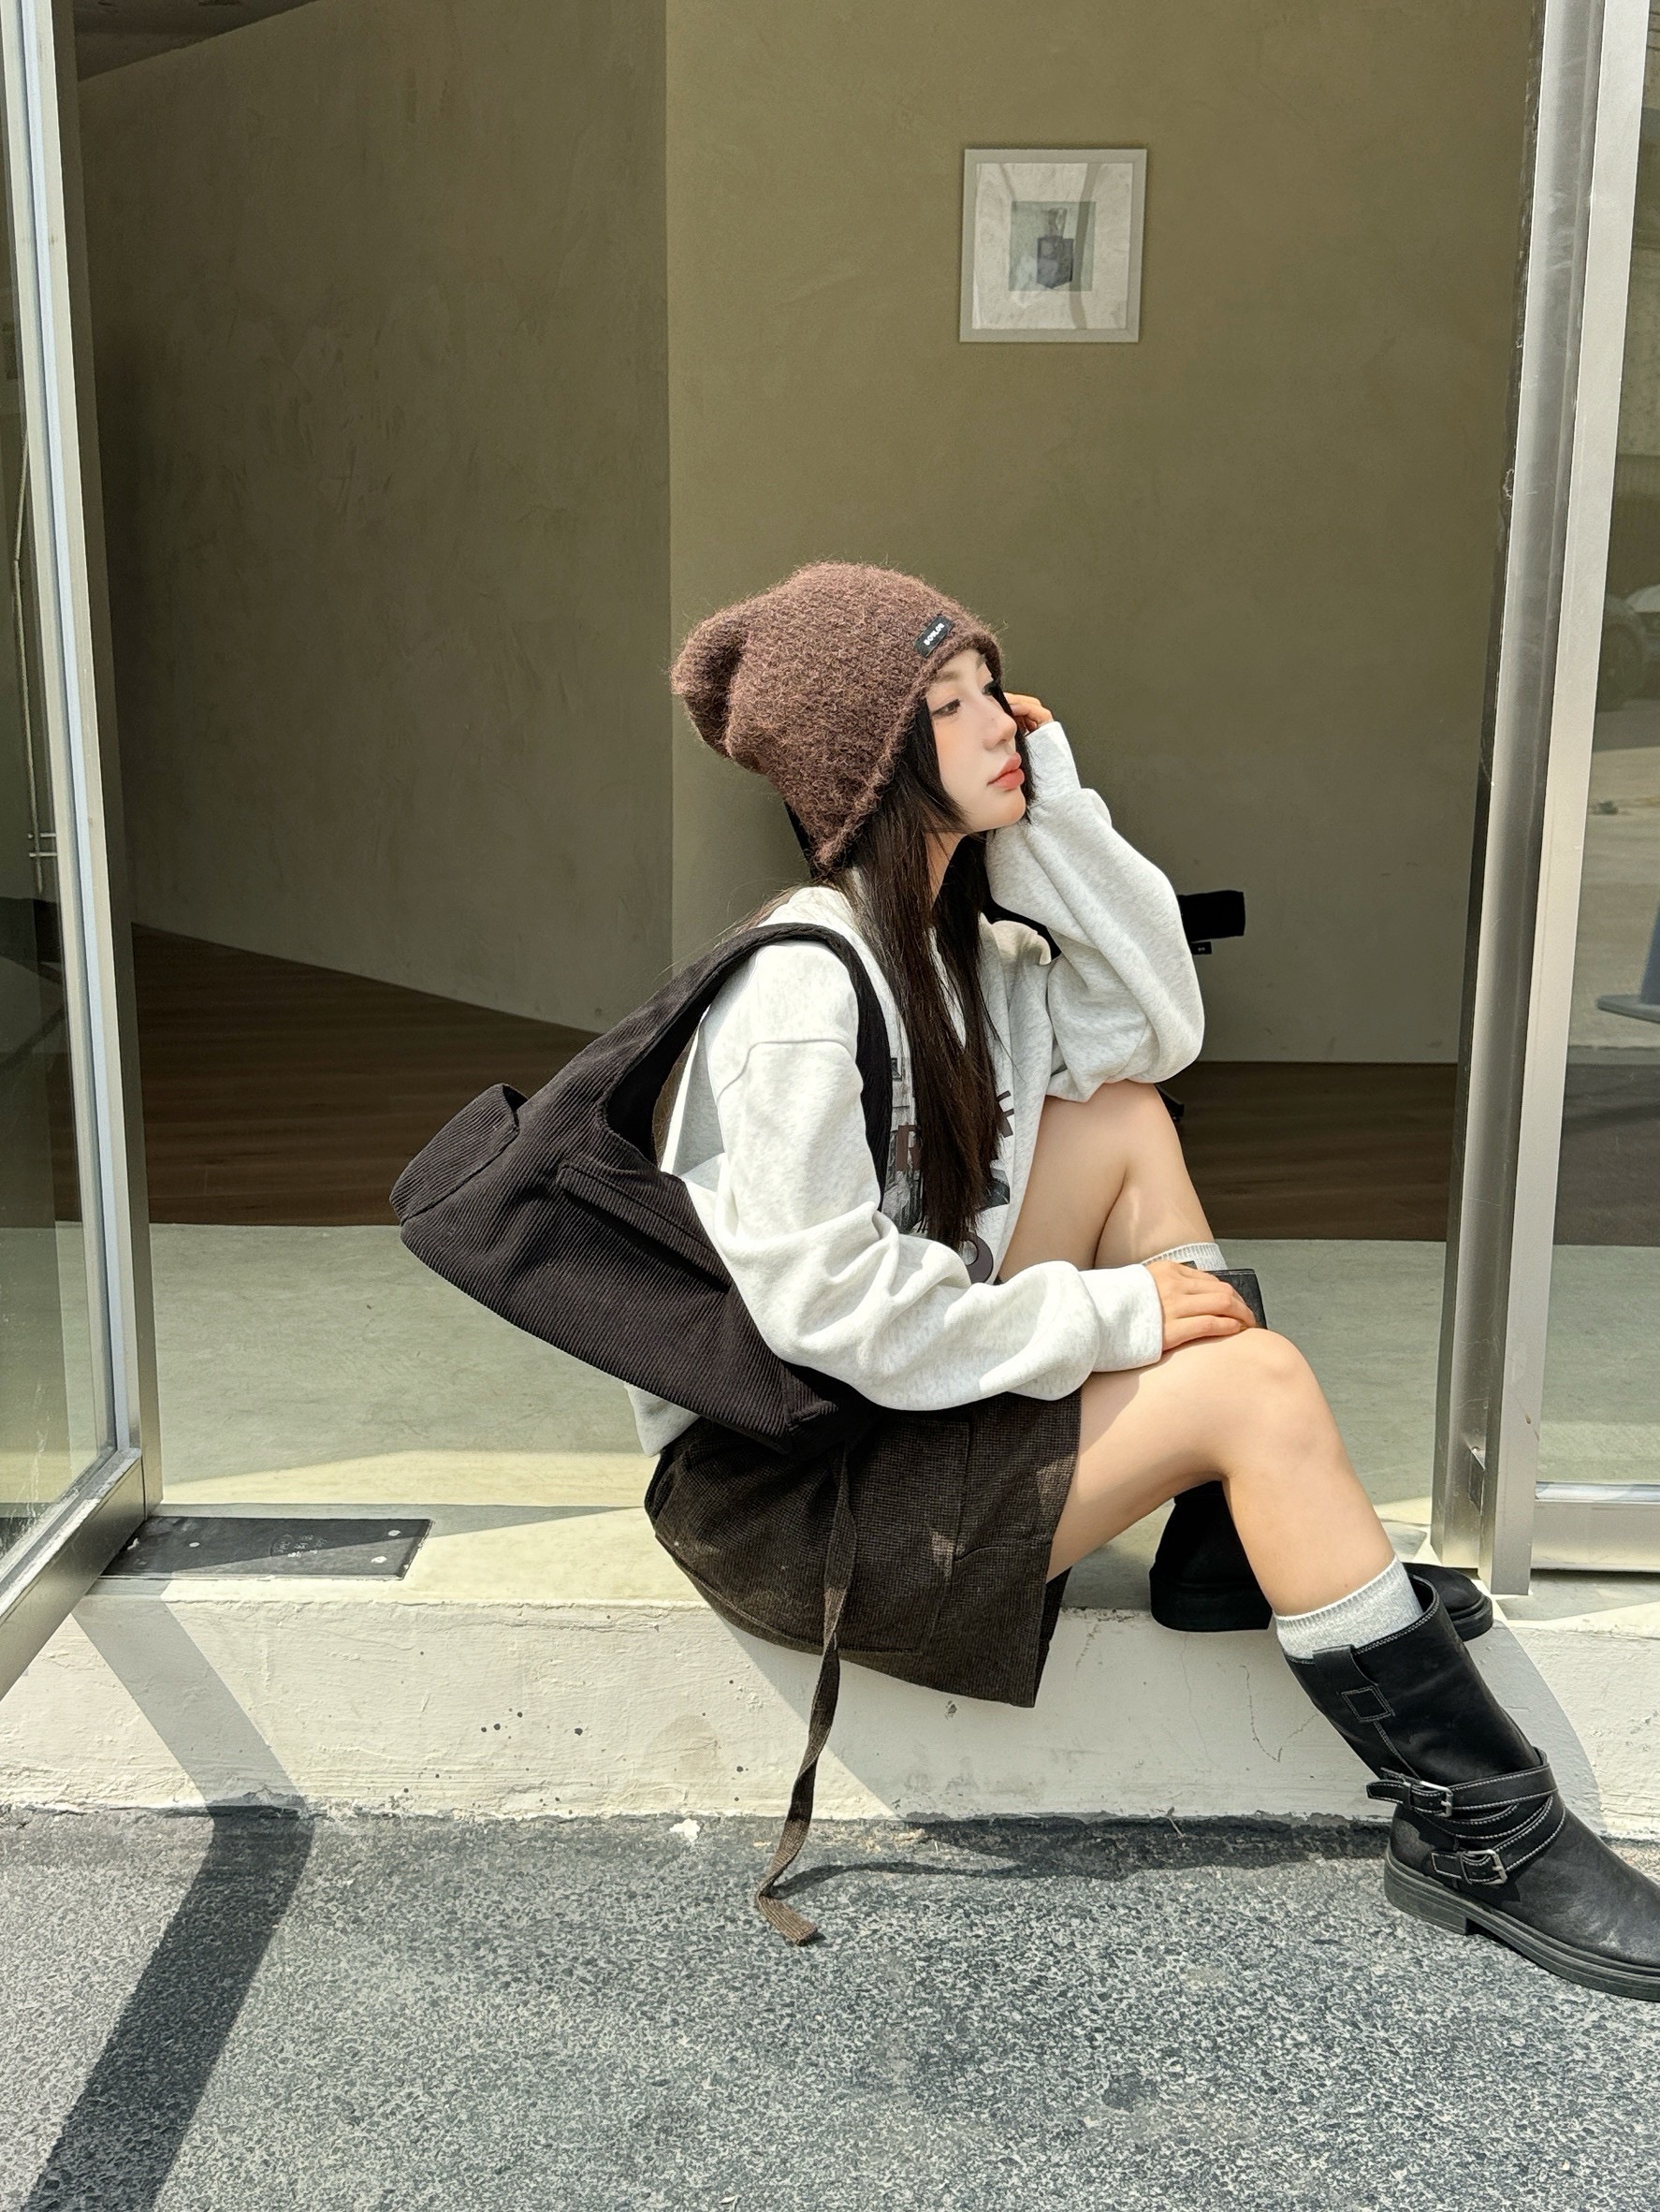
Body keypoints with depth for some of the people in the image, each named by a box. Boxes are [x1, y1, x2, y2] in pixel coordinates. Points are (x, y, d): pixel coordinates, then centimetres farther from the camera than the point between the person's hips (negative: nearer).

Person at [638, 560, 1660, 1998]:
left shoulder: (951, 929, 6)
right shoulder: (804, 990, -24)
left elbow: (1157, 1026, 6)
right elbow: (829, 1304, -28)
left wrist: (1051, 803, -3)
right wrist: (1108, 1315, -19)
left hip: (893, 1391, 10)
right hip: (774, 1482, -10)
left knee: (1122, 1116, 4)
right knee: (1258, 1386, -16)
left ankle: (1240, 1544, 8)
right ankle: (1477, 1831, -5)